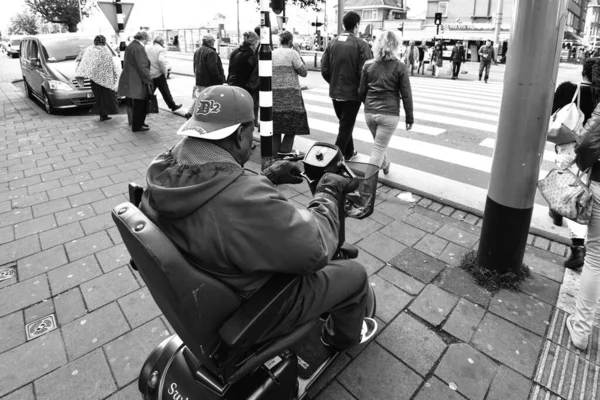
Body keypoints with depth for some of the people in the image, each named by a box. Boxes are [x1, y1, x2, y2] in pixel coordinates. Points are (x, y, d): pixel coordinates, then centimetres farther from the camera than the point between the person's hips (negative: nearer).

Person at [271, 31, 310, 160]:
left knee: (276, 123, 9)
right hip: (290, 93, -6)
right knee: (293, 122, 2)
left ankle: (275, 152, 13)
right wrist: (299, 57, 7)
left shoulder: (272, 53, 11)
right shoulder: (292, 53, -5)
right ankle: (285, 151, -3)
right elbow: (303, 72, -3)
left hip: (274, 93, 6)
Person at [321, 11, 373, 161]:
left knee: (345, 124, 21)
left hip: (335, 92, 5)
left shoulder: (332, 43, 2)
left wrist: (333, 83, 15)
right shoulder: (361, 44, -11)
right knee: (346, 126, 5)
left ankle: (348, 153, 36)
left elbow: (324, 69, 0)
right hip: (352, 93, -5)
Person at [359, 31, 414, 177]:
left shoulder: (368, 65, 2)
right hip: (389, 114, -4)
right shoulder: (400, 67, -5)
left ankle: (385, 165, 48)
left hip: (369, 113, 4)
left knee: (379, 145, 25)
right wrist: (410, 117, 5)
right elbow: (406, 95, -4)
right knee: (378, 149, 2)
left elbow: (361, 91, 7)